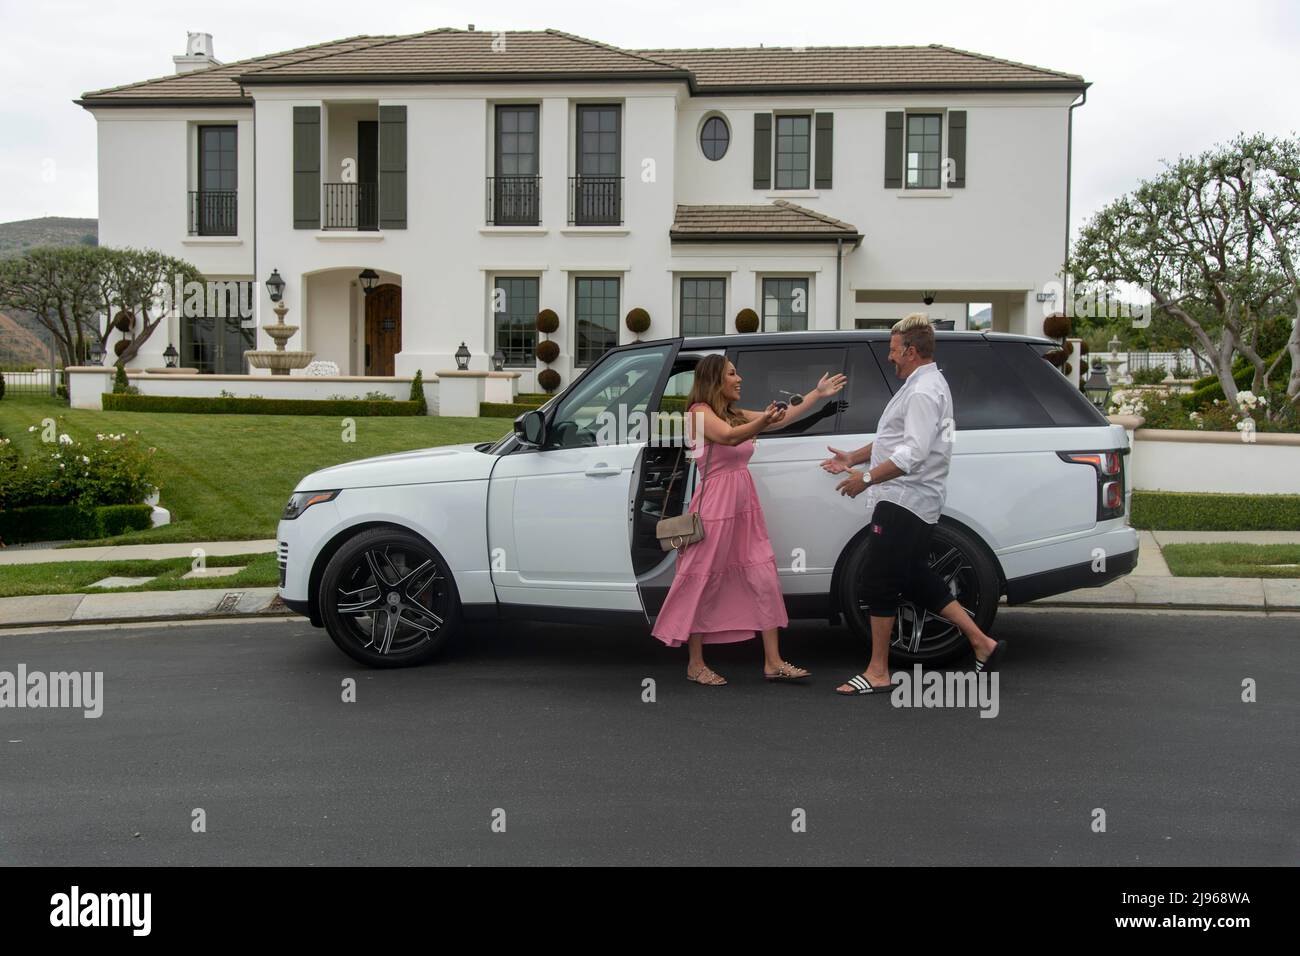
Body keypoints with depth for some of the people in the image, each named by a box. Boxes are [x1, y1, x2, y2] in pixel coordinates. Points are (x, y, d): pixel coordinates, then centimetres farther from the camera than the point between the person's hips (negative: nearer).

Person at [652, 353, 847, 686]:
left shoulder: (737, 415, 17)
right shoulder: (699, 412, -8)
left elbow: (782, 419, 14)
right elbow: (729, 437, -26)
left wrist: (818, 393, 13)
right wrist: (763, 421, -44)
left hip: (745, 508, 8)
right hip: (715, 507, -8)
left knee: (764, 581, 3)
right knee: (703, 584, 0)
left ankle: (773, 662, 7)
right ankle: (696, 664, 11)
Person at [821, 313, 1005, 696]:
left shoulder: (923, 391, -16)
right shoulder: (926, 385, 19)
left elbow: (913, 453, -25)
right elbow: (900, 440, 27)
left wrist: (867, 478, -21)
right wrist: (853, 457, 24)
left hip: (904, 502, -11)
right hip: (912, 502, 11)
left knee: (880, 583, -5)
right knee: (917, 578, 14)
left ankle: (877, 672, 3)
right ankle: (982, 642, 18)